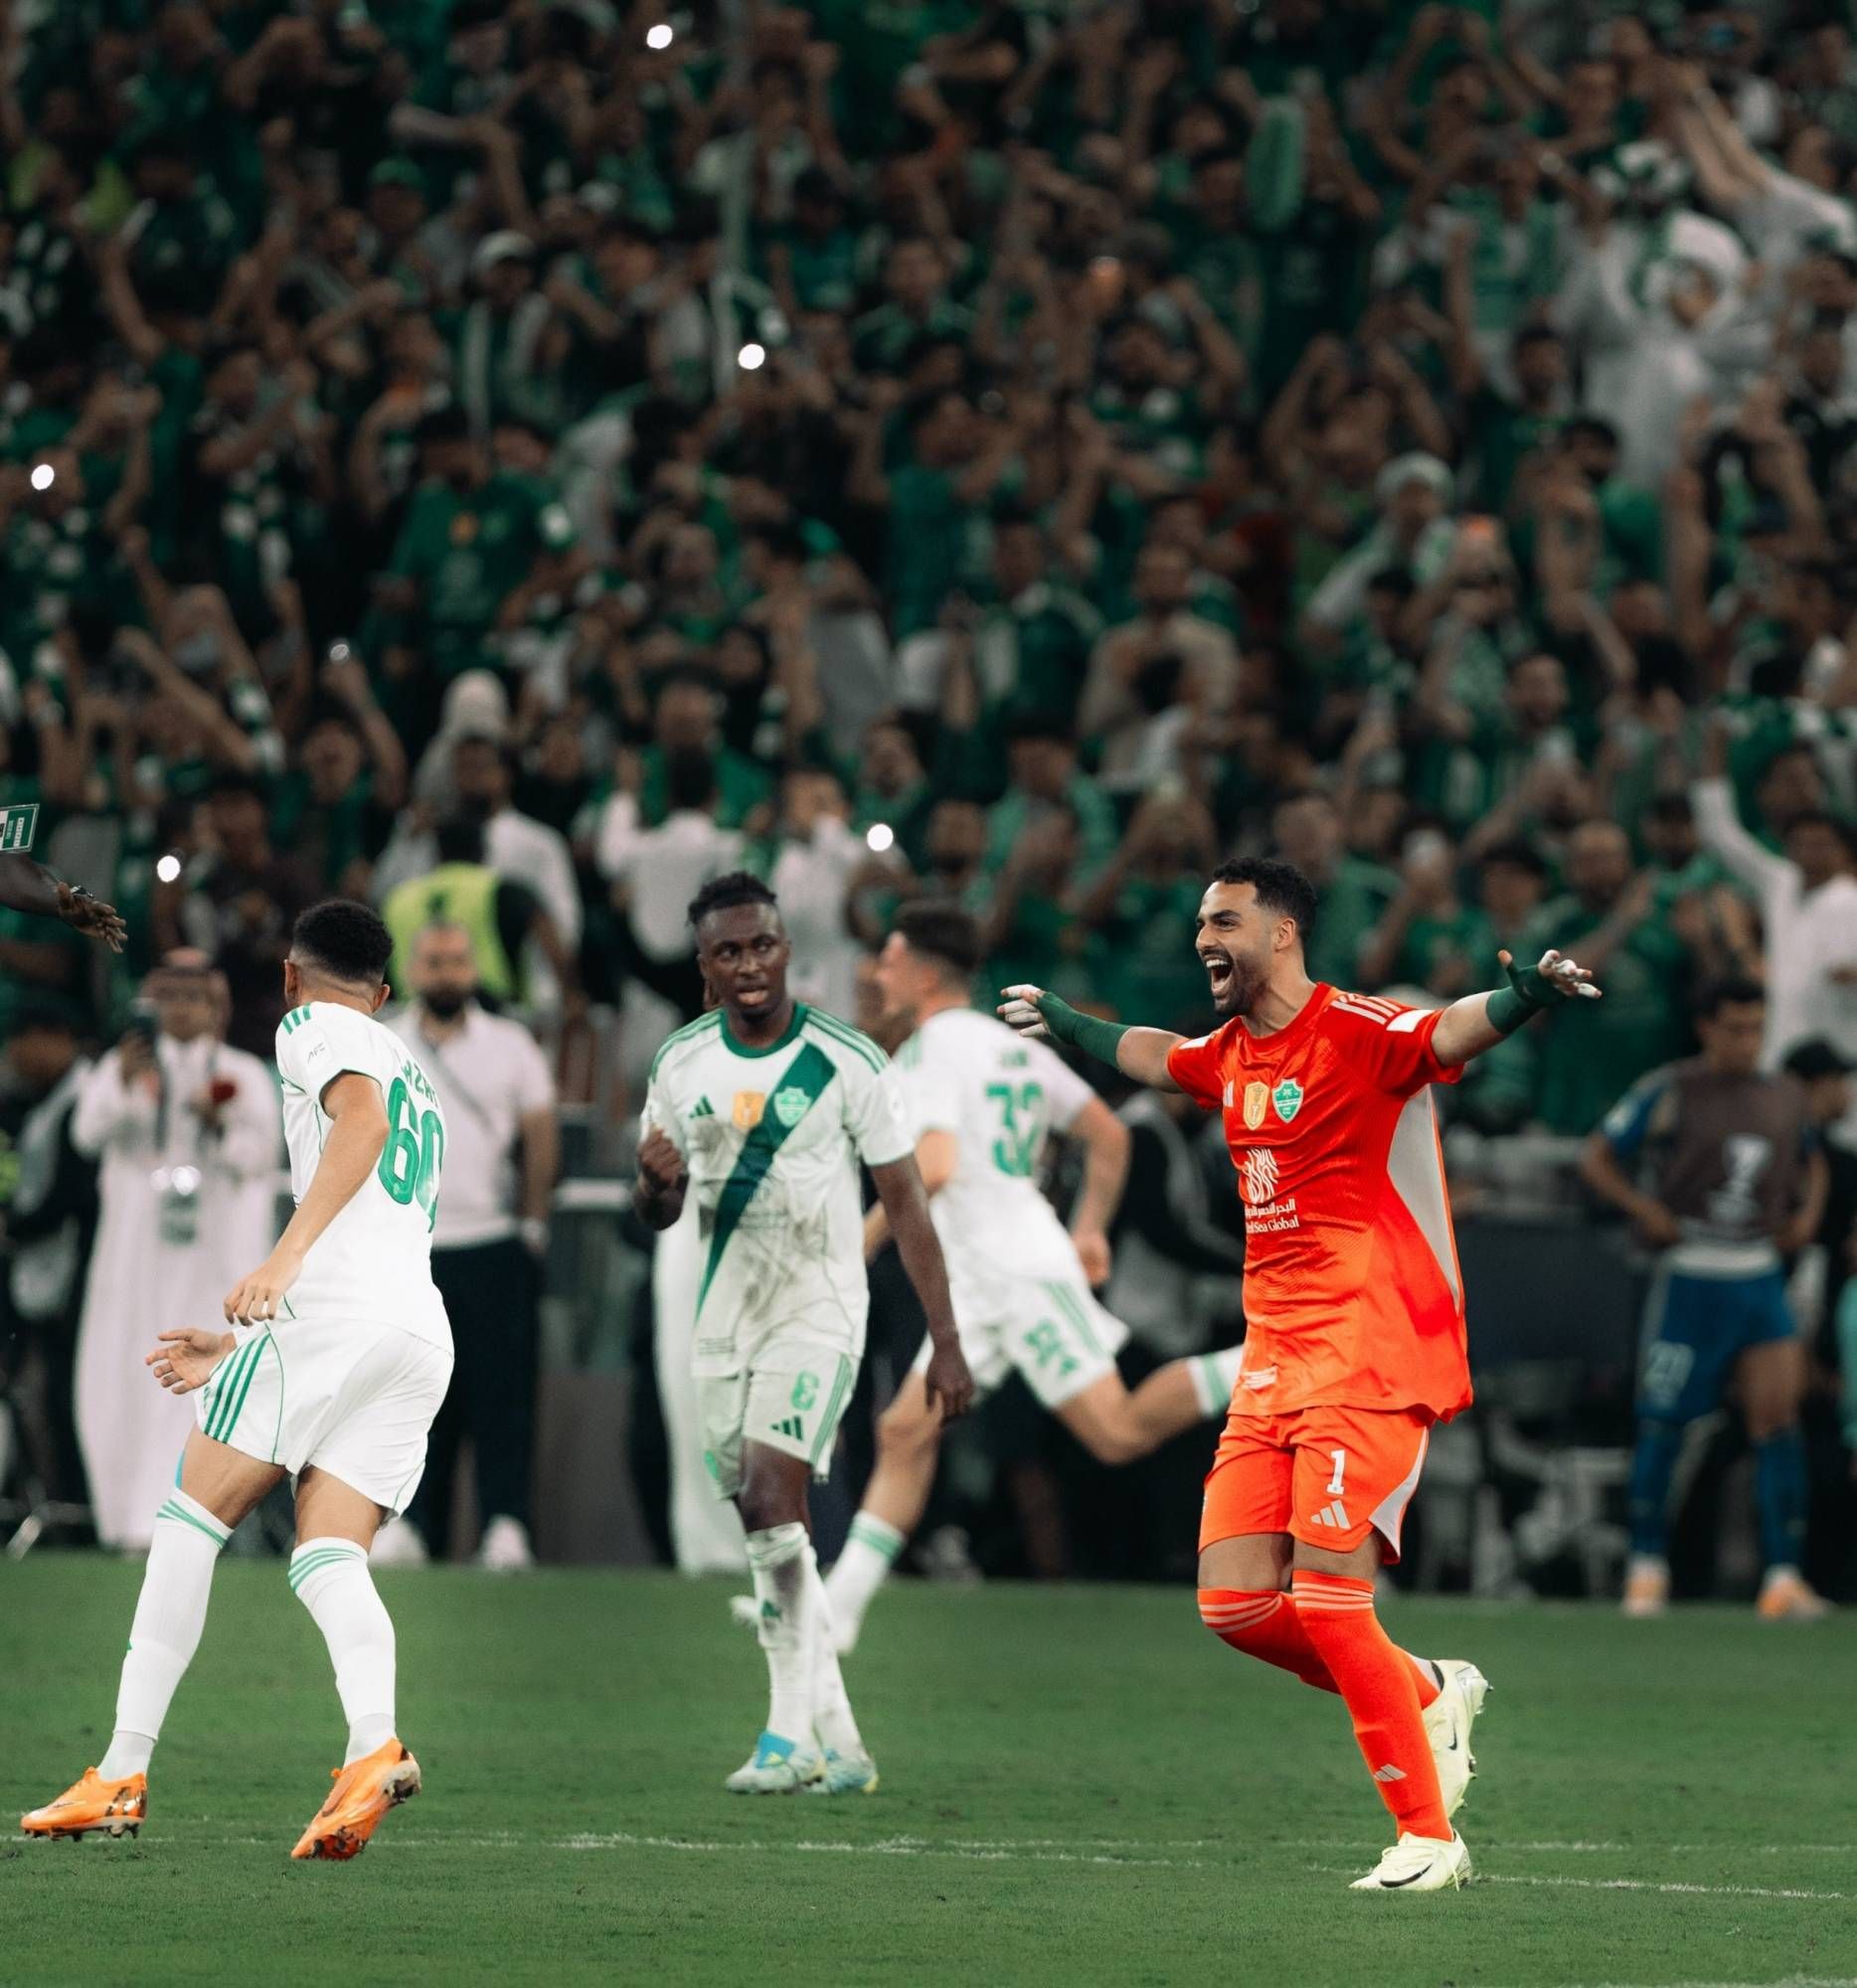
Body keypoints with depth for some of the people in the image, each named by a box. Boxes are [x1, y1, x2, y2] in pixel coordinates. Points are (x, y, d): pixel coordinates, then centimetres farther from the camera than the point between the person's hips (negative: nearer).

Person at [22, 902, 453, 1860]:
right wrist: (240, 1348, 41)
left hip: (339, 1300, -7)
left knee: (191, 1515, 1)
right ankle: (375, 1742, -28)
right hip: (423, 1328, 7)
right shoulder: (416, 1079, 34)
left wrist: (286, 1256, -22)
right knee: (326, 1557, 0)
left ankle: (123, 1773, -2)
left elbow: (361, 1115, -14)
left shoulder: (314, 1027, 9)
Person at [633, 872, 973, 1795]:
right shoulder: (680, 1064, 5)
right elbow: (656, 1214, 14)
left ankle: (790, 1733, -20)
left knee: (769, 1497, -21)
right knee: (771, 1531, 4)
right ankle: (838, 1743, 11)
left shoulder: (848, 1063, -9)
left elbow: (905, 1203, -4)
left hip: (818, 1313, -5)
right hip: (726, 1319, 5)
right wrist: (655, 1180, -12)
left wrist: (946, 1344, -6)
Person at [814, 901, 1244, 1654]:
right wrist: (1090, 1230, 25)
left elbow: (931, 1170, -25)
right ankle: (838, 1606, 2)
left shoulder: (931, 1050, -10)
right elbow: (1109, 1135, 22)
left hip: (1018, 1271, -10)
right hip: (983, 1282, 10)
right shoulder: (1011, 1045, 17)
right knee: (905, 1433, 5)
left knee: (1118, 1434, -14)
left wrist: (862, 1243, -15)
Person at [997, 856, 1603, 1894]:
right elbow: (1149, 1053, 36)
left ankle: (1429, 1836, -7)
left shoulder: (1358, 1033, -11)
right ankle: (1430, 1694, 21)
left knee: (1324, 1595, -17)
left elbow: (1451, 1032, -31)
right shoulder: (1228, 1055, 13)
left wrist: (1526, 995, -51)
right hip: (1275, 1361, 8)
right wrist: (1059, 1020, 51)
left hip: (1373, 1357, -8)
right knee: (1234, 1600, -1)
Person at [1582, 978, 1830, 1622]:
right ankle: (1647, 1566, 17)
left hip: (1762, 1277, 3)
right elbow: (1596, 1158, 1)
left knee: (1777, 1412, -9)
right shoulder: (1668, 1093, -5)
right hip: (1691, 1277, -3)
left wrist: (1807, 1213, 11)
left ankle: (1783, 1580, -8)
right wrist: (1646, 1210, -12)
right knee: (1663, 1422, 1)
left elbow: (1811, 1159, 29)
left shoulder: (1786, 1097, 10)